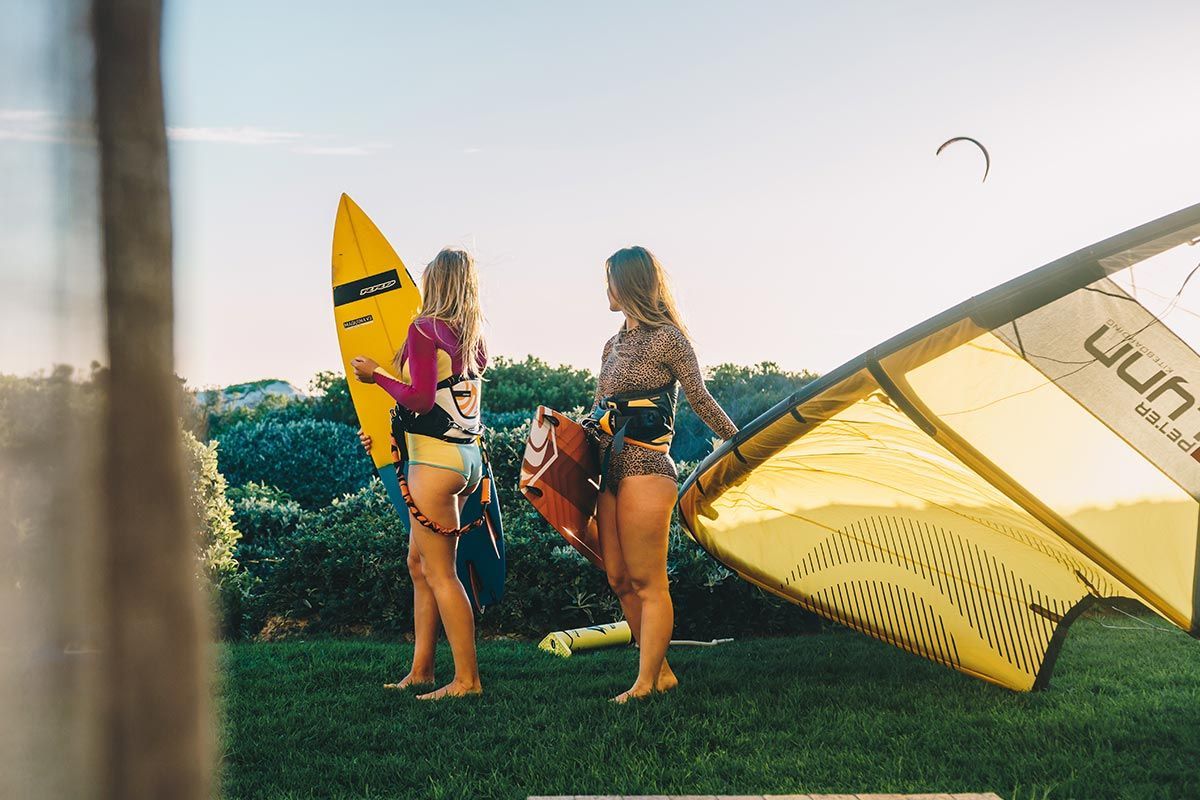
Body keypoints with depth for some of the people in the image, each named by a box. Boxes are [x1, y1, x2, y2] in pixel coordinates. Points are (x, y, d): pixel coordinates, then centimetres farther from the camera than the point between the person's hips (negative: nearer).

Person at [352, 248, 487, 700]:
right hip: (467, 455, 8)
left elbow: (420, 399, -17)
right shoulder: (474, 336, 13)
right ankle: (421, 670, 20)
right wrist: (385, 431, 26)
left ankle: (467, 679, 1)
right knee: (419, 563, 15)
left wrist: (375, 375, -2)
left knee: (439, 572, -2)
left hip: (434, 459, -8)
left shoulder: (425, 328, -10)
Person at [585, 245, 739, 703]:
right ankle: (661, 672, 18)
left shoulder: (667, 339, -5)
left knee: (647, 582, -4)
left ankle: (646, 684, 2)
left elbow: (702, 402, -1)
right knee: (620, 581, 8)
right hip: (610, 468, 8)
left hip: (646, 468, -8)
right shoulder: (614, 345, 17)